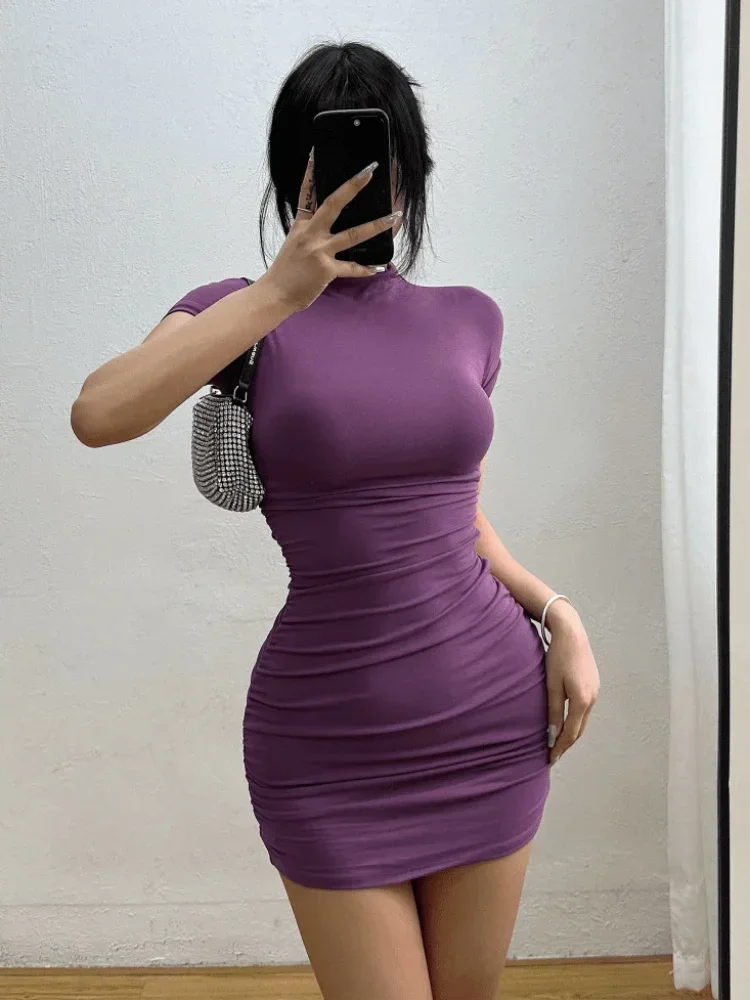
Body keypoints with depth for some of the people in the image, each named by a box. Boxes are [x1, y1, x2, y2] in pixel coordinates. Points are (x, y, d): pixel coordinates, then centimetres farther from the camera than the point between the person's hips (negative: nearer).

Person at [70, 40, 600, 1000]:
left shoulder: (468, 319, 7)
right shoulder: (247, 312, -2)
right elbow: (97, 415, -22)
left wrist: (555, 612, 2)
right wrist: (280, 292, -22)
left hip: (490, 719, 4)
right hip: (328, 744, -3)